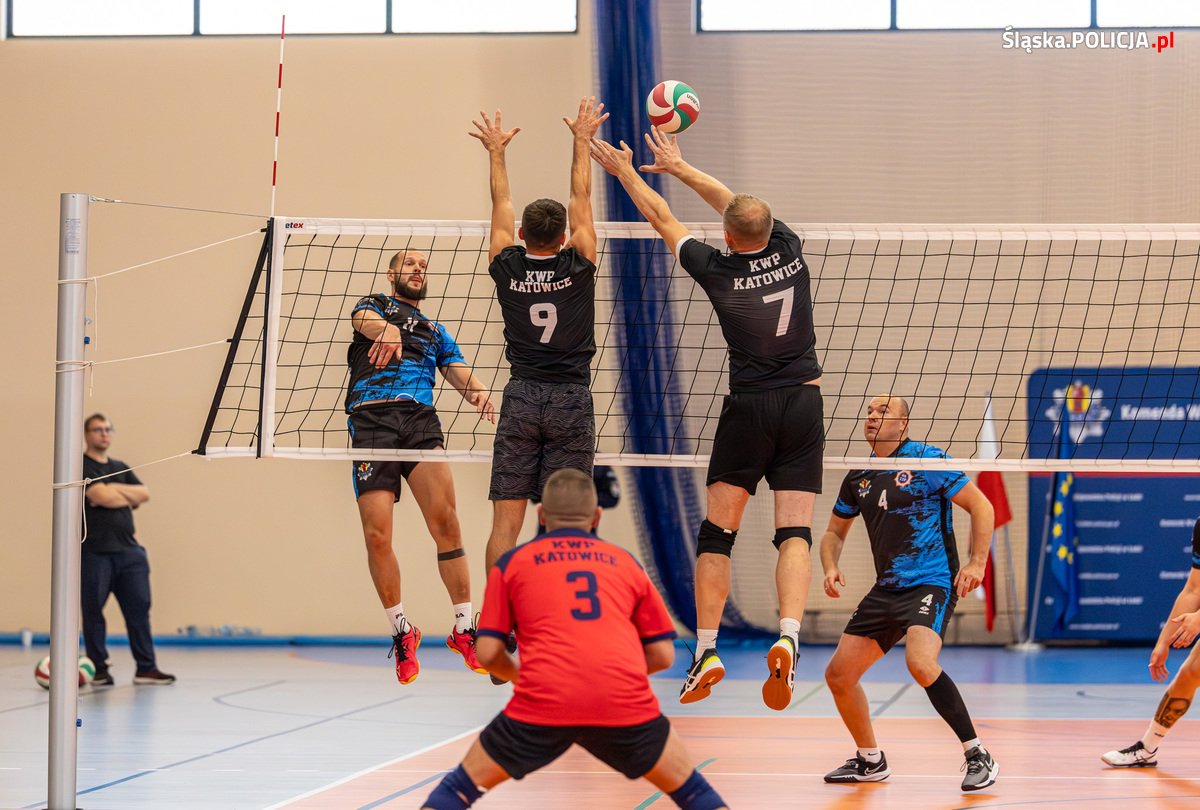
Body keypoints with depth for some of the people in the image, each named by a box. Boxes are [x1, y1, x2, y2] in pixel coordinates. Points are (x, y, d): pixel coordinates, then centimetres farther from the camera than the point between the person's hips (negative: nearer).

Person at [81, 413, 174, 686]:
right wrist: (129, 498, 2)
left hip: (128, 549, 6)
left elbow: (144, 494, 7)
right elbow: (101, 497, -15)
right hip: (95, 551, -6)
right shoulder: (81, 466, -2)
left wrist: (115, 490, -6)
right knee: (93, 611, -2)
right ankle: (99, 668, 7)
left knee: (138, 609, 1)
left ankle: (146, 668, 3)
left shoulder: (121, 468, 20)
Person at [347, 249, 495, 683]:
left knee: (444, 519, -17)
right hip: (372, 419, -2)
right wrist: (386, 328, -30)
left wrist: (477, 390, -10)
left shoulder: (435, 331, 31)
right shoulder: (375, 304, 21)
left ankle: (464, 628, -12)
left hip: (421, 419, 2)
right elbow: (363, 319, -4)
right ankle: (401, 632, 5)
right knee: (377, 533, -11)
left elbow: (458, 370, 15)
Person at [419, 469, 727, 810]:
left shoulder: (512, 562, 17)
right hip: (627, 703, 1)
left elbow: (488, 653, 12)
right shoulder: (625, 561, 21)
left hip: (542, 704, -1)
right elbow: (663, 654, 19)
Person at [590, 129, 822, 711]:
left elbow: (663, 221, 7)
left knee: (717, 533, 7)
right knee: (795, 532, -3)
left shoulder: (719, 273, -8)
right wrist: (678, 167, 28)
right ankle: (787, 637, -23)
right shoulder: (789, 250, 0)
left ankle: (706, 651, 3)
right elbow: (738, 204, 17)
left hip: (749, 407, -2)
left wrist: (626, 173, 23)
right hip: (804, 402, 3)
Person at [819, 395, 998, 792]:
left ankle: (978, 756, -20)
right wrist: (830, 567, 4)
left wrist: (977, 563, -15)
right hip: (885, 591, 8)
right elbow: (835, 531, 24)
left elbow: (981, 506, -6)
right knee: (838, 674, 5)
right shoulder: (859, 478, 11)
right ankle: (870, 760, 26)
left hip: (932, 584, -7)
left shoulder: (926, 460, -8)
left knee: (920, 663, -31)